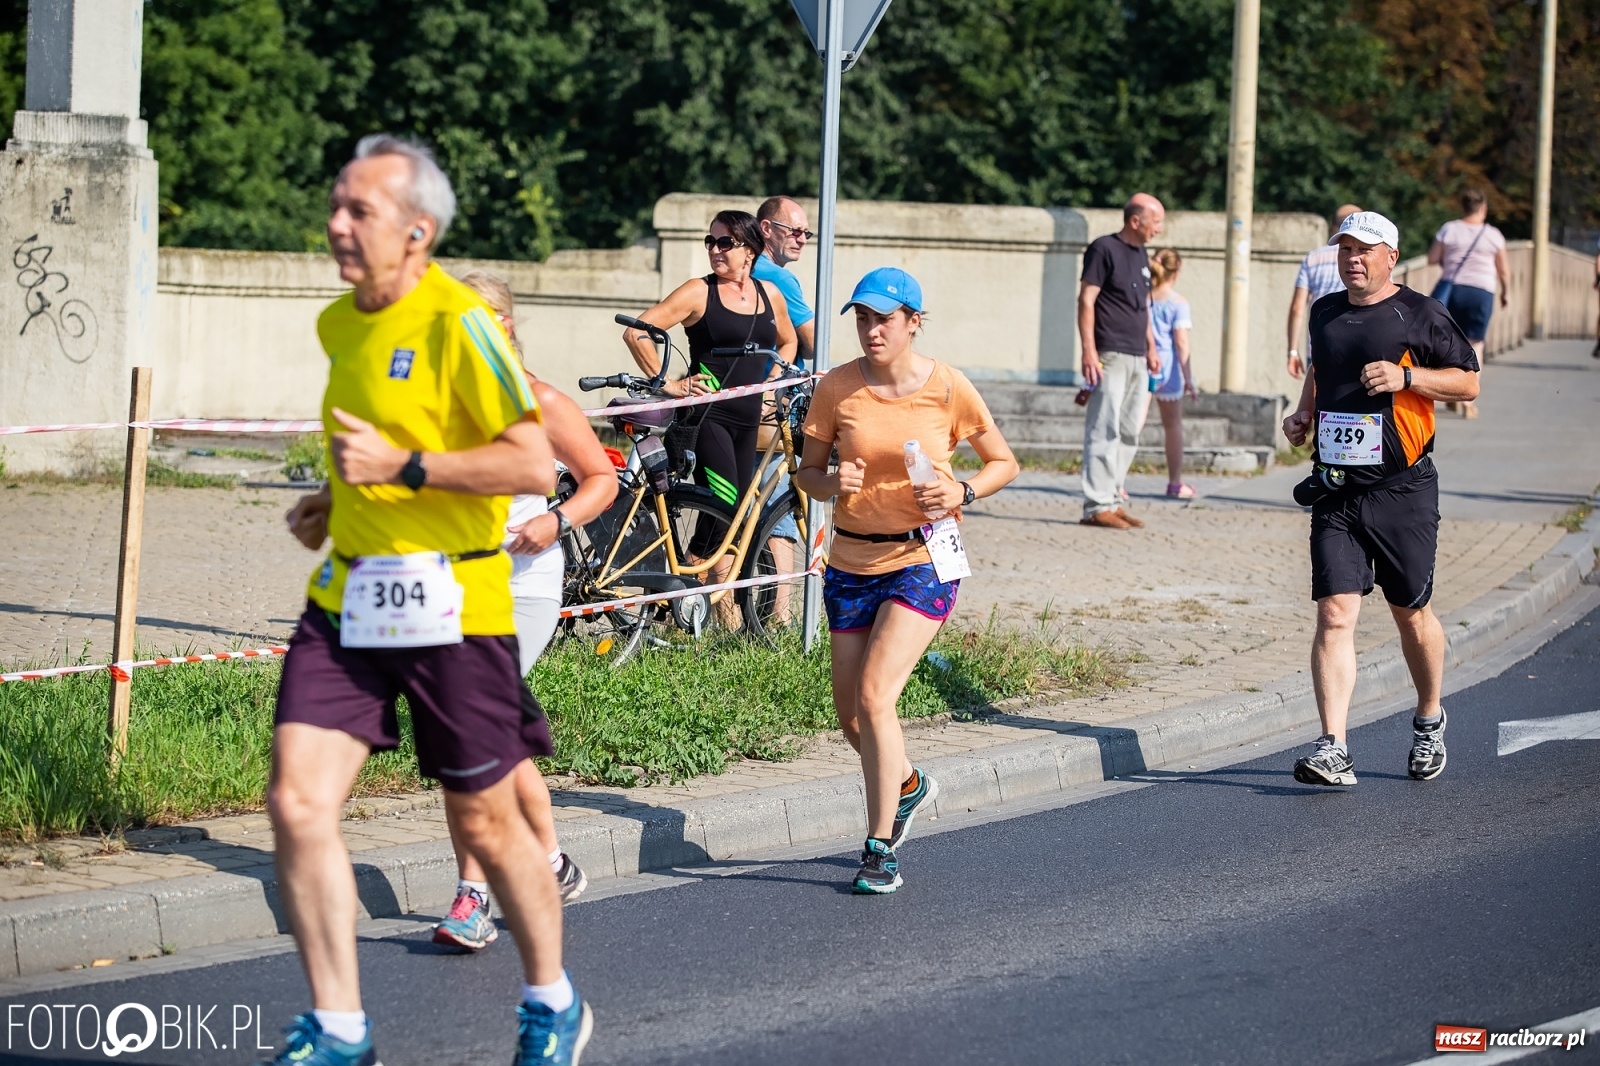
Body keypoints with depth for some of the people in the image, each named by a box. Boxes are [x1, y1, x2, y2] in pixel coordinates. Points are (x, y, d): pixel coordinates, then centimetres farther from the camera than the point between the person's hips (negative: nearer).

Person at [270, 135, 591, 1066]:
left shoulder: (458, 323, -15)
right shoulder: (341, 323, 10)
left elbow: (535, 467, -20)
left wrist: (403, 467, -22)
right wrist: (338, 499, 14)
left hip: (445, 603, -7)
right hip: (345, 597, 7)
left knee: (484, 821, 7)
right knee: (298, 803, -7)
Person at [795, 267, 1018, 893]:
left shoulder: (946, 388, -8)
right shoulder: (837, 388, -2)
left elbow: (1003, 463, 4)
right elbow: (809, 471, 5)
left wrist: (962, 493, -16)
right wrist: (831, 483, -18)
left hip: (922, 559, -4)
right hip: (852, 560, 4)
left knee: (874, 694, -18)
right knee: (850, 713, 10)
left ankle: (882, 850, -8)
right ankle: (908, 786, 42)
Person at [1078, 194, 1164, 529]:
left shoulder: (1141, 255, 17)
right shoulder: (1104, 249, -7)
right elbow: (1086, 300, -11)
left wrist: (1151, 347, 20)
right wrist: (1088, 351, -17)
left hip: (1137, 359, 9)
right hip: (1110, 357, -9)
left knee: (1129, 433, 8)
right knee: (1104, 430, -10)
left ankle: (1113, 500, 13)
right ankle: (1097, 505, -11)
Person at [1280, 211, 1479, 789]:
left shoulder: (1420, 315, -3)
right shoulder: (1325, 312, 13)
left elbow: (1468, 382, -1)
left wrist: (1406, 377, -15)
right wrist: (1303, 412, 12)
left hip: (1402, 489, -3)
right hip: (1335, 491, 3)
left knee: (1411, 613, 10)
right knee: (1334, 614, -10)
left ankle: (1429, 721, 36)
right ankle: (1333, 751, -16)